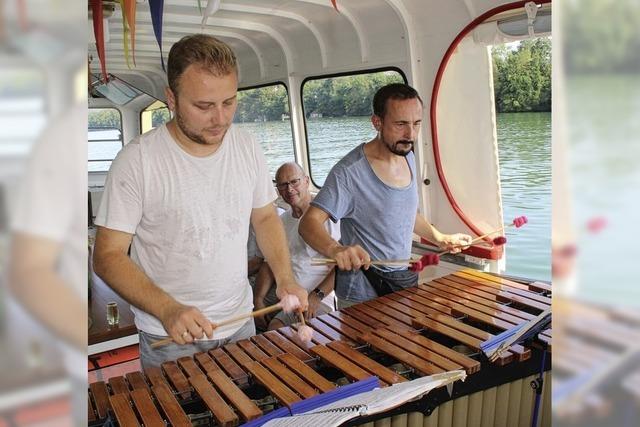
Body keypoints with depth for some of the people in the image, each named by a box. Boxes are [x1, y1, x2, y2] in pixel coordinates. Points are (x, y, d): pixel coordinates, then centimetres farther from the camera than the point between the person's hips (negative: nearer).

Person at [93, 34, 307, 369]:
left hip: (240, 324, 4)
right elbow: (108, 255, -14)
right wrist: (167, 309, -29)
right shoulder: (136, 160, -17)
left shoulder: (247, 147, -3)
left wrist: (285, 278, -7)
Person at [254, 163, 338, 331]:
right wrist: (258, 300, -1)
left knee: (276, 327, -26)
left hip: (320, 299, -6)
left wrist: (317, 295, -19)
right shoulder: (281, 221, 13)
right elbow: (270, 265, 12)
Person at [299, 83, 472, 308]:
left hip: (406, 280, 7)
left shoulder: (408, 158, 2)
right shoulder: (350, 172, -23)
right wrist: (336, 249, -46)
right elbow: (309, 222, -28)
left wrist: (440, 238, 9)